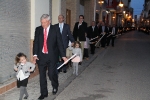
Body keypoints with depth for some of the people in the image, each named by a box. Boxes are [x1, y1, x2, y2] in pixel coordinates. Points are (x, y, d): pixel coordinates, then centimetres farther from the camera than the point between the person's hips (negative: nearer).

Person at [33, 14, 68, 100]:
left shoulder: (55, 29, -3)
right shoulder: (38, 29, 4)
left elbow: (60, 43, -4)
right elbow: (35, 42, 3)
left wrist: (63, 55, -9)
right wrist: (35, 54, -8)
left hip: (52, 56, -2)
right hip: (41, 56, 3)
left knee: (52, 74, -3)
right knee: (42, 75, 6)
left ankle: (55, 86, 30)